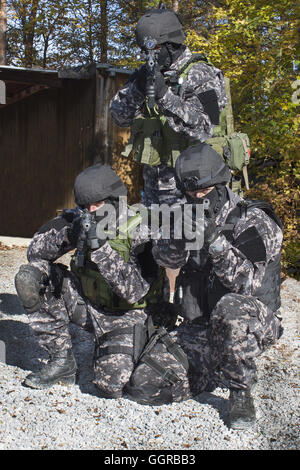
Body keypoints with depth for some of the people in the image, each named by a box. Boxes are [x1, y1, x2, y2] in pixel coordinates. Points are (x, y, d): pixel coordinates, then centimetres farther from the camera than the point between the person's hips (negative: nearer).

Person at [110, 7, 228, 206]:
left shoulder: (201, 76, -8)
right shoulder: (146, 73, 11)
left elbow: (203, 129, -19)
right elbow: (120, 116, 6)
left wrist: (164, 94, -25)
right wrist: (137, 88, -12)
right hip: (153, 178, 6)